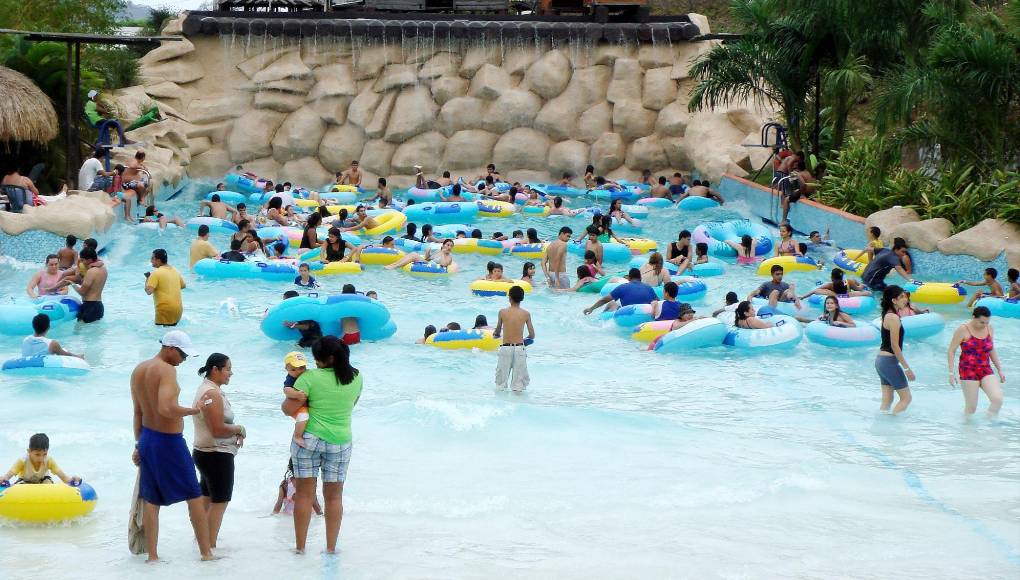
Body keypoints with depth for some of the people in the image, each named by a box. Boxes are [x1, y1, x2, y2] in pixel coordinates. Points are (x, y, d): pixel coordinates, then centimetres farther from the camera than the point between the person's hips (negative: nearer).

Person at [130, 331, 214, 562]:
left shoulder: (138, 370, 8)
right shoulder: (167, 370, -19)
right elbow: (166, 408, -33)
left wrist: (139, 444, 20)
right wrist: (193, 410, -19)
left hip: (147, 439, 8)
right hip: (170, 442, -8)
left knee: (151, 500, 11)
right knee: (194, 497, 4)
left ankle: (152, 555, 12)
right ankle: (206, 552, 9)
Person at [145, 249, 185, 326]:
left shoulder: (156, 273, -12)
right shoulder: (175, 270, 11)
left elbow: (149, 291, -21)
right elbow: (183, 286, 25)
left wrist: (147, 279, -4)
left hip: (165, 309, -8)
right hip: (178, 309, 8)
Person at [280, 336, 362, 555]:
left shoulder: (310, 377, -13)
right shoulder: (357, 378, 0)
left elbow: (288, 409, -11)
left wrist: (289, 395, 9)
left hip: (309, 438, -3)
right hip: (340, 442, 3)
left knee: (304, 494, 6)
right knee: (334, 496, 12)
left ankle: (300, 546, 9)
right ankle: (331, 547, 14)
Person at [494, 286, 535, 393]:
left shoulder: (503, 312, -2)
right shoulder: (526, 314, -2)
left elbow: (497, 333, 10)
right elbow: (532, 336, 2)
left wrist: (496, 334, 34)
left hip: (505, 348, 0)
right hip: (520, 348, 0)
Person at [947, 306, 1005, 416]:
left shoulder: (989, 328, 7)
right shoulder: (963, 329, -8)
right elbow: (951, 351, -5)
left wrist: (1000, 370, 17)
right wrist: (951, 373, -12)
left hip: (986, 371, 4)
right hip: (968, 372, -4)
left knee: (998, 399, -15)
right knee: (971, 407, -5)